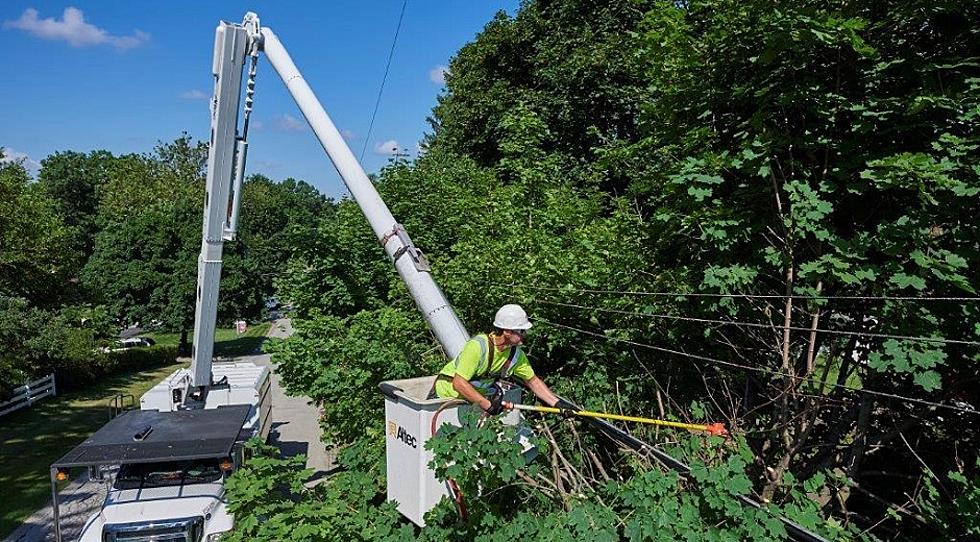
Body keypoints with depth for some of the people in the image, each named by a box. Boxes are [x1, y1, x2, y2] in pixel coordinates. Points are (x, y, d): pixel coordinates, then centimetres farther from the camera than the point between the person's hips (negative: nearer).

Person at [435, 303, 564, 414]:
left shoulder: (516, 354, -8)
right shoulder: (477, 346, -31)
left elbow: (533, 381, 3)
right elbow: (459, 383, -33)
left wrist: (557, 404, -5)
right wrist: (487, 405, -33)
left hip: (479, 393, 8)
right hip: (449, 392, -8)